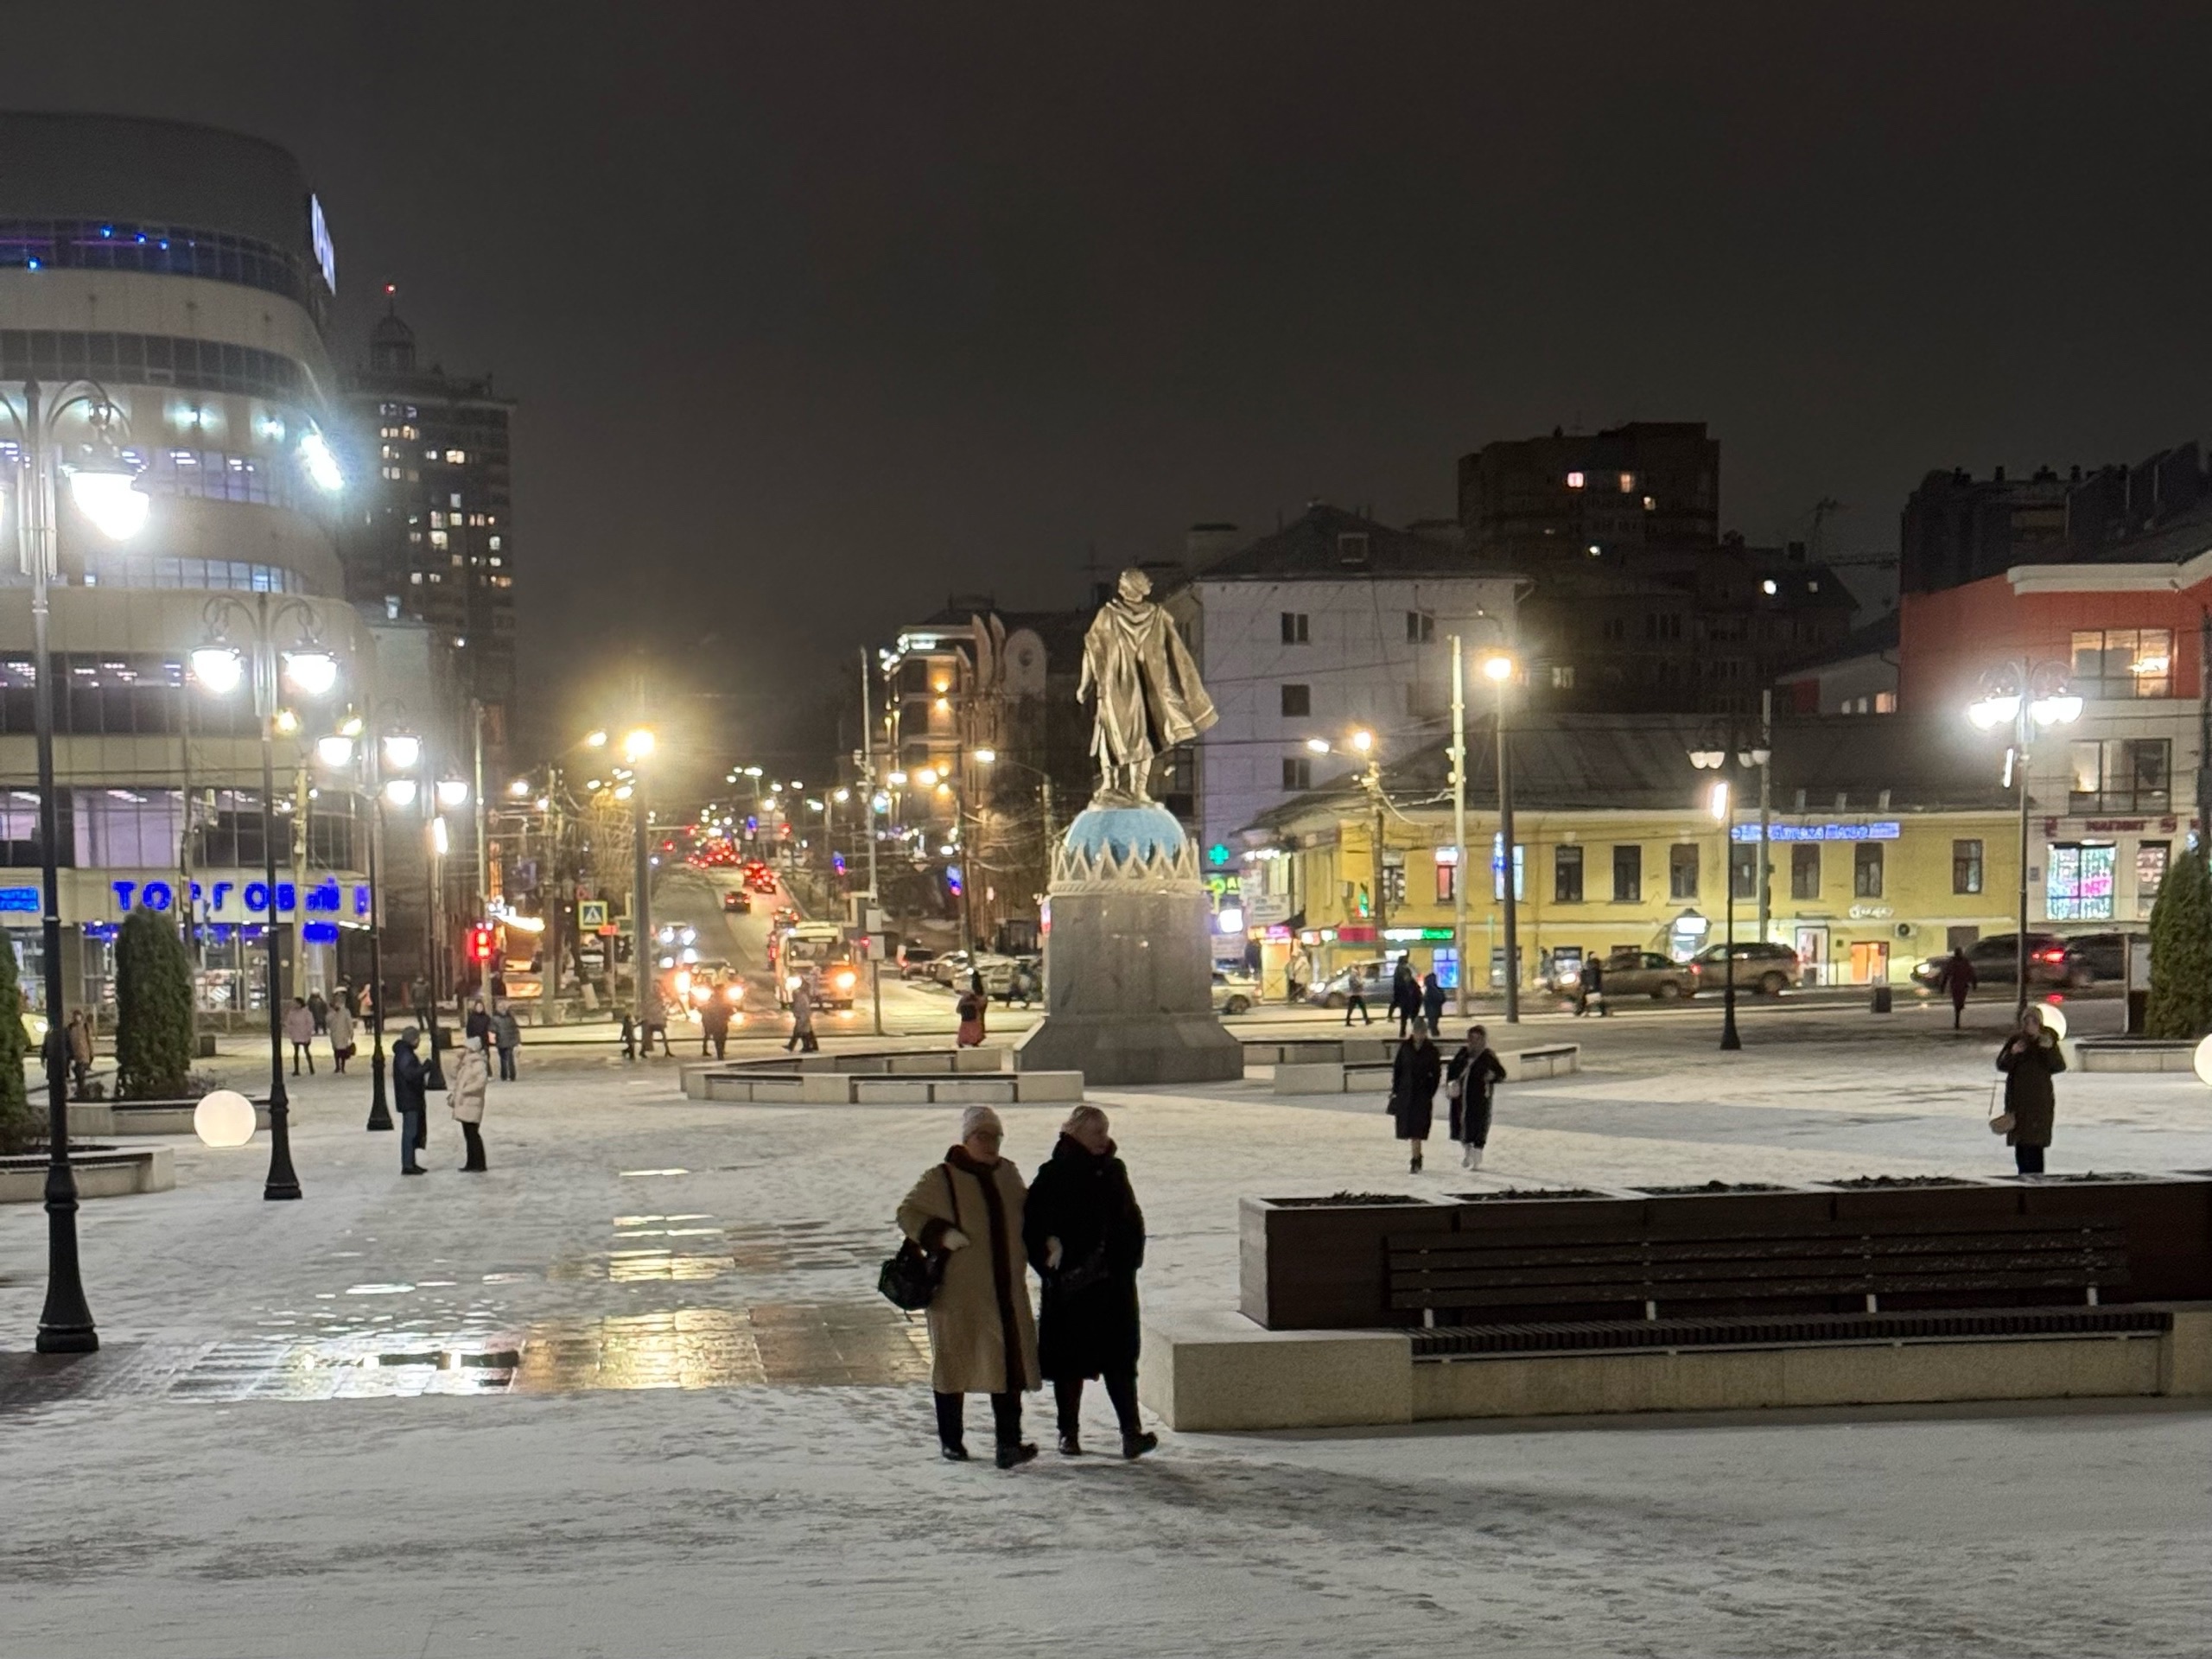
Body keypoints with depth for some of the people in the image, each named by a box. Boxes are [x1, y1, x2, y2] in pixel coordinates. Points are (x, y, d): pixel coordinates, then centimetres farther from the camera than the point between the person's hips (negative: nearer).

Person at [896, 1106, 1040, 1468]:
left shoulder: (1008, 1174, 10)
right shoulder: (940, 1178, -6)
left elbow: (1027, 1214, 23)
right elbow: (907, 1214, -5)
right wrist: (941, 1234, -19)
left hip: (1006, 1291, 4)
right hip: (957, 1292, -4)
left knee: (1010, 1364, -4)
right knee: (954, 1362, 7)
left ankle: (1009, 1442, -5)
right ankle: (951, 1441, 19)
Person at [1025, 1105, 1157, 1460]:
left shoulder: (1114, 1171, 10)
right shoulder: (1053, 1176, -4)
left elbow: (1132, 1221, 15)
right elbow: (1034, 1226, -6)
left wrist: (1129, 1262, 4)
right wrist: (1051, 1258, -17)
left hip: (1115, 1281, 3)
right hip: (1070, 1285, -3)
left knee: (1120, 1357, -3)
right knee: (1070, 1358, 5)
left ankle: (1132, 1431, -9)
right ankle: (1069, 1433, 15)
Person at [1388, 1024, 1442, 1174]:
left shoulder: (1431, 1050, -3)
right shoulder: (1405, 1047, 2)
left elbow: (1437, 1074, 0)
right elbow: (1397, 1068, 6)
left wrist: (1430, 1093, -6)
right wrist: (1395, 1090, 2)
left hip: (1422, 1094, -3)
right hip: (1405, 1092, 3)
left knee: (1416, 1130, -8)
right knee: (1408, 1127, 9)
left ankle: (1415, 1162, -5)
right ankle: (1417, 1158, 27)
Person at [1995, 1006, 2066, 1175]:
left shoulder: (2048, 1040, -1)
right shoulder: (2015, 1040, 3)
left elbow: (2059, 1066, -10)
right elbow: (2002, 1065, 0)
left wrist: (2050, 1049, -26)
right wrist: (2012, 1052, -19)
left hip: (2040, 1099, -2)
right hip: (2017, 1099, 2)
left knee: (2034, 1143, -13)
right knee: (2020, 1143, 5)